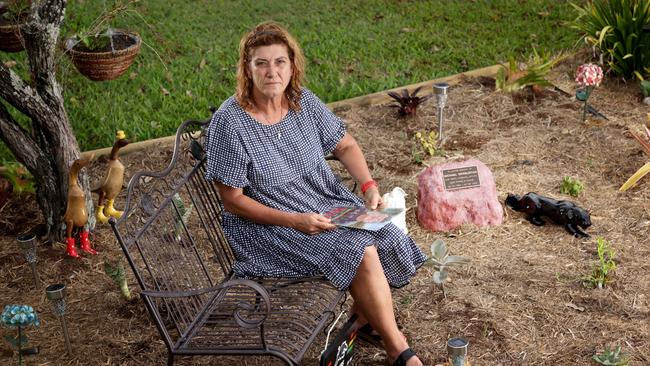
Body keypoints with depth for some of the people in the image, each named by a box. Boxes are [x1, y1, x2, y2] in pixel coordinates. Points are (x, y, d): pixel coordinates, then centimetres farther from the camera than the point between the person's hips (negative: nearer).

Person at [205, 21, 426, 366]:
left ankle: (364, 315, 9)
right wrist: (294, 220, -23)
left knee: (385, 237, -17)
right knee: (360, 253, -24)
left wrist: (369, 186, -7)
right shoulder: (229, 123, -18)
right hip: (266, 224, -6)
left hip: (326, 201, 6)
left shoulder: (304, 101, -2)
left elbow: (346, 145, 11)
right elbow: (233, 200, -15)